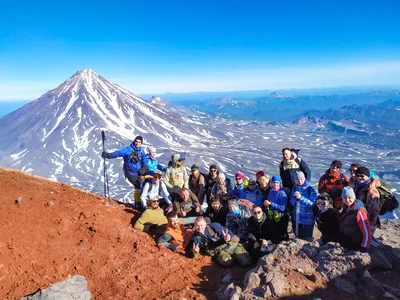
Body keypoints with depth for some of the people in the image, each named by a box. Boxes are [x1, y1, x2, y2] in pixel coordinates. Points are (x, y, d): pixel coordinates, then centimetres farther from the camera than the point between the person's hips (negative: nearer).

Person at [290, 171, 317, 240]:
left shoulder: (310, 189, -12)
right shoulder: (295, 188, 2)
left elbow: (312, 203, -18)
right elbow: (292, 203, 2)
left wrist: (301, 198, -27)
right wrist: (294, 197, -18)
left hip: (308, 219, -4)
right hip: (296, 218, 4)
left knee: (307, 239, 5)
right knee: (298, 237, 18)